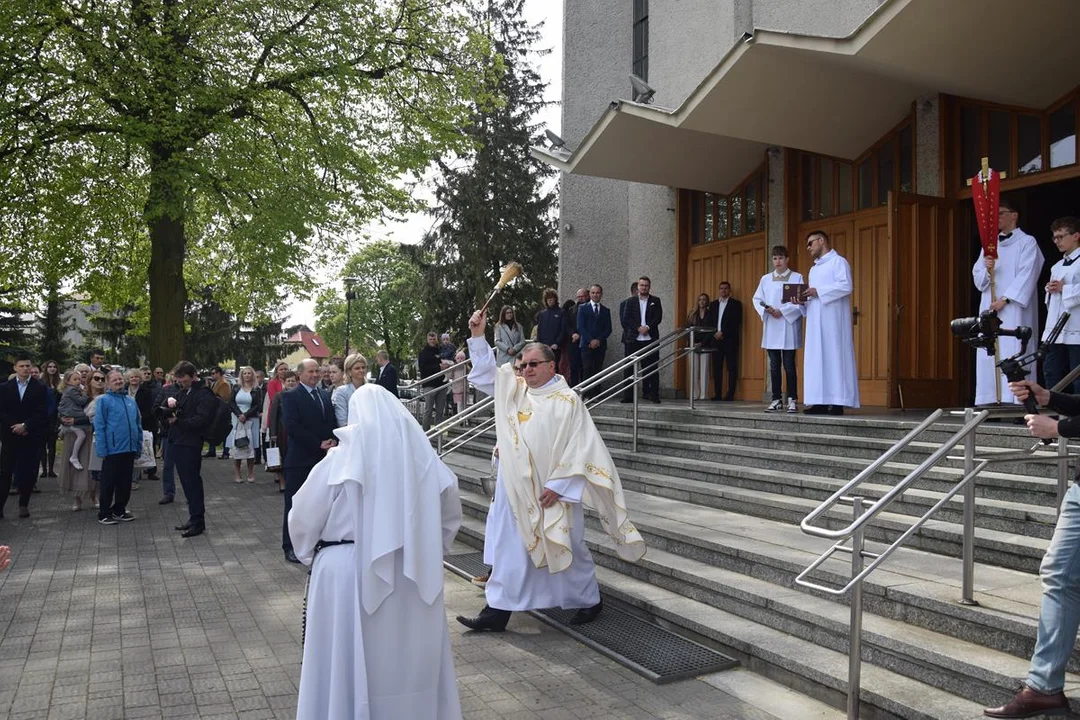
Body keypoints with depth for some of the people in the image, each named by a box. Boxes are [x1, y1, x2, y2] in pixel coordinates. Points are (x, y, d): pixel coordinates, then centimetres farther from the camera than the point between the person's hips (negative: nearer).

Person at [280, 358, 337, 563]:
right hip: (300, 459, -5)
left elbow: (333, 422, 14)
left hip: (323, 458, 5)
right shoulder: (291, 396, -4)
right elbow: (292, 427, -14)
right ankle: (290, 547, 13)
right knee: (295, 504, 4)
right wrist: (319, 444, -15)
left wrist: (332, 440, -6)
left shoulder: (326, 395, 14)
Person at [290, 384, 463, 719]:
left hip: (350, 572, -3)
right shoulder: (424, 456, 0)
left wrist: (310, 555, 15)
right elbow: (450, 516, 10)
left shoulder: (342, 458, -10)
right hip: (414, 574, 4)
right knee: (413, 660, 18)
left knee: (349, 664, 10)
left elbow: (304, 518, -2)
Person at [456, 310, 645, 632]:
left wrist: (557, 485, -17)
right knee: (508, 548, 8)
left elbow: (580, 448, -13)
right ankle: (497, 610, 15)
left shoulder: (568, 400, -10)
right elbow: (486, 373, 11)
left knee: (567, 548, 9)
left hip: (551, 491, -5)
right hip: (516, 489, 5)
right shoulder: (513, 390, 7)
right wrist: (478, 336, -2)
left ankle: (589, 600, 31)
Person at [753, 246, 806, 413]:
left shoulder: (797, 277, 2)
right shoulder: (765, 279, 12)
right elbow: (757, 299, 10)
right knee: (774, 366, 6)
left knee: (789, 365, -3)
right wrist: (767, 309, -8)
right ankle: (777, 400, 11)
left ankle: (792, 400, 5)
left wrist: (782, 311, -13)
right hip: (771, 328, 3)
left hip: (788, 327, -3)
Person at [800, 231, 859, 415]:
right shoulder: (814, 269, 24)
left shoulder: (838, 262, -1)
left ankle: (837, 402, -9)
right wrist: (805, 298, 1)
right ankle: (820, 402, 0)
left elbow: (846, 286, -14)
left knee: (834, 356, -9)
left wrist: (818, 291, -16)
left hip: (833, 320, -8)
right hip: (816, 321, 8)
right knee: (815, 358, 1)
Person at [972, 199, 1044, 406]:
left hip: (1014, 310, -5)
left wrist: (1005, 299, -14)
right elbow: (978, 278, 13)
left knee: (1013, 355, -12)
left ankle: (1016, 403, -13)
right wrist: (986, 268, -9)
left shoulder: (1027, 242, 3)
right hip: (989, 308, 5)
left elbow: (1026, 276, -7)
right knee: (988, 357, -1)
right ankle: (991, 402, -1)